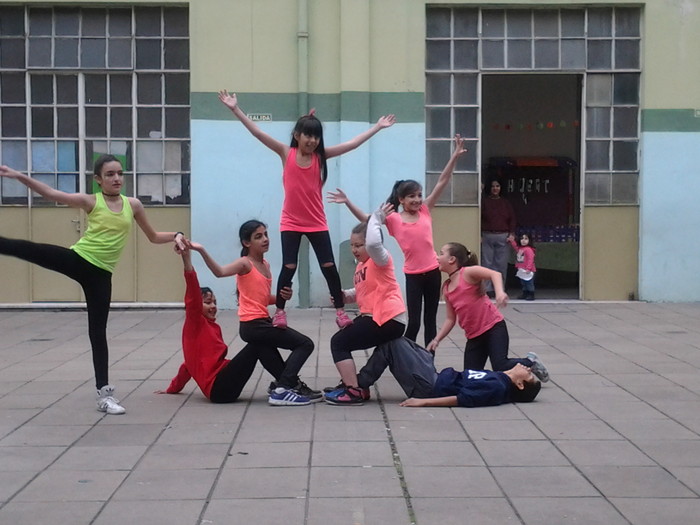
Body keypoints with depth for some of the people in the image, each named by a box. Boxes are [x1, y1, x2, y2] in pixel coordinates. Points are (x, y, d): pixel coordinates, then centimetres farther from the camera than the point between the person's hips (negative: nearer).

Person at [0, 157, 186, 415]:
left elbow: (154, 237, 17)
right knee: (27, 249, -24)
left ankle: (104, 392, 9)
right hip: (76, 259, -2)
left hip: (99, 274, 2)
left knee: (98, 331, 4)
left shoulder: (133, 205, 7)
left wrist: (176, 236, -2)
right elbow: (51, 194, -11)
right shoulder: (91, 202, -2)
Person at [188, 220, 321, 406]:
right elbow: (220, 272, -33)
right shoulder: (245, 263, -12)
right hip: (253, 325, -8)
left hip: (262, 322, 8)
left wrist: (282, 297, -1)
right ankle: (282, 390, -14)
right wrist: (202, 251, -45)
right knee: (305, 344, -8)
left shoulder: (266, 264, 13)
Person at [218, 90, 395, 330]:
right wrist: (235, 108, -16)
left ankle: (340, 311, 11)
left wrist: (377, 127, 0)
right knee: (289, 267, -3)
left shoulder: (321, 155, 0)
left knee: (329, 267, 3)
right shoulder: (286, 153, -4)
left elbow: (352, 144, 1)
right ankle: (279, 312, 10)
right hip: (291, 223, -2)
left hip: (316, 223, 2)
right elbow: (257, 133, -9)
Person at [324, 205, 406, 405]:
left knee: (339, 342, -10)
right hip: (372, 316, 11)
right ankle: (349, 383, 28)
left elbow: (373, 243, -35)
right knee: (340, 341, 21)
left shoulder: (380, 259, -12)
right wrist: (345, 295, 5)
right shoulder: (361, 265, 17)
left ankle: (354, 391, -12)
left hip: (388, 319, -11)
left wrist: (376, 218, -23)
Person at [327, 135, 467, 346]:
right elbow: (366, 219, -8)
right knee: (413, 322, -2)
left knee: (430, 319, 11)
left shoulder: (425, 211, 4)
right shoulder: (393, 219, -2)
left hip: (432, 271, 3)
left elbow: (442, 182, 2)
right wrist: (348, 202, -20)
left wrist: (455, 156, -1)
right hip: (413, 274, -3)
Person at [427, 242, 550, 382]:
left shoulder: (468, 272, -8)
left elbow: (495, 274, -24)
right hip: (474, 336, 7)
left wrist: (499, 292, -43)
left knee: (500, 367, -20)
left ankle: (530, 362, 11)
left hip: (494, 328, -7)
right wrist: (437, 339, 3)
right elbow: (450, 319, 13)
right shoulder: (446, 288, 11)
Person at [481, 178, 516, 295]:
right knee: (487, 263, -3)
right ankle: (488, 289, 0)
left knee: (502, 264, 0)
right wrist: (479, 235, -6)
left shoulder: (506, 203, 13)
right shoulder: (484, 201, 5)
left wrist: (512, 233, 0)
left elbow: (512, 219, 13)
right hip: (487, 236, -2)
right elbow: (479, 218, 2)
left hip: (503, 237, 2)